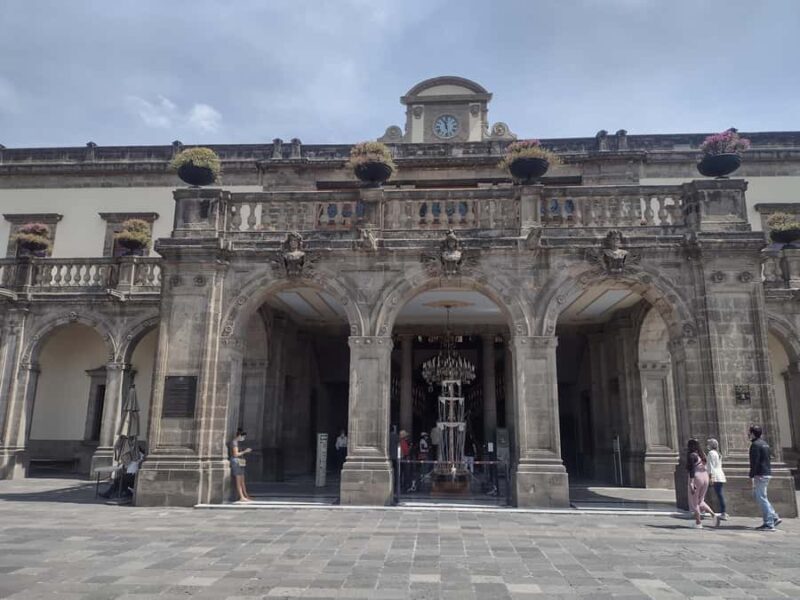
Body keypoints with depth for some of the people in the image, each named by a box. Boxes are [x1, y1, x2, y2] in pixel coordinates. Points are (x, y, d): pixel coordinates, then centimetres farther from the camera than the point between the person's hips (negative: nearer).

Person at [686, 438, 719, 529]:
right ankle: (714, 515, 1)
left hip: (696, 478, -7)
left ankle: (698, 523, 7)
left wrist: (691, 483, -19)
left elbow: (692, 469, -18)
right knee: (700, 501, 19)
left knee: (695, 502, 5)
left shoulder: (692, 455, -11)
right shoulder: (702, 454, 11)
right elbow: (705, 467, 15)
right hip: (705, 477, 7)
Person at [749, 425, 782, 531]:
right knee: (756, 495, 17)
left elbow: (754, 462, -20)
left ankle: (769, 524, -3)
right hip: (767, 473, 10)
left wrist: (751, 476, -18)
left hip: (760, 475, -10)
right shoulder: (765, 444, 16)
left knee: (761, 499, -5)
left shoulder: (755, 445, -14)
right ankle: (774, 517, 15)